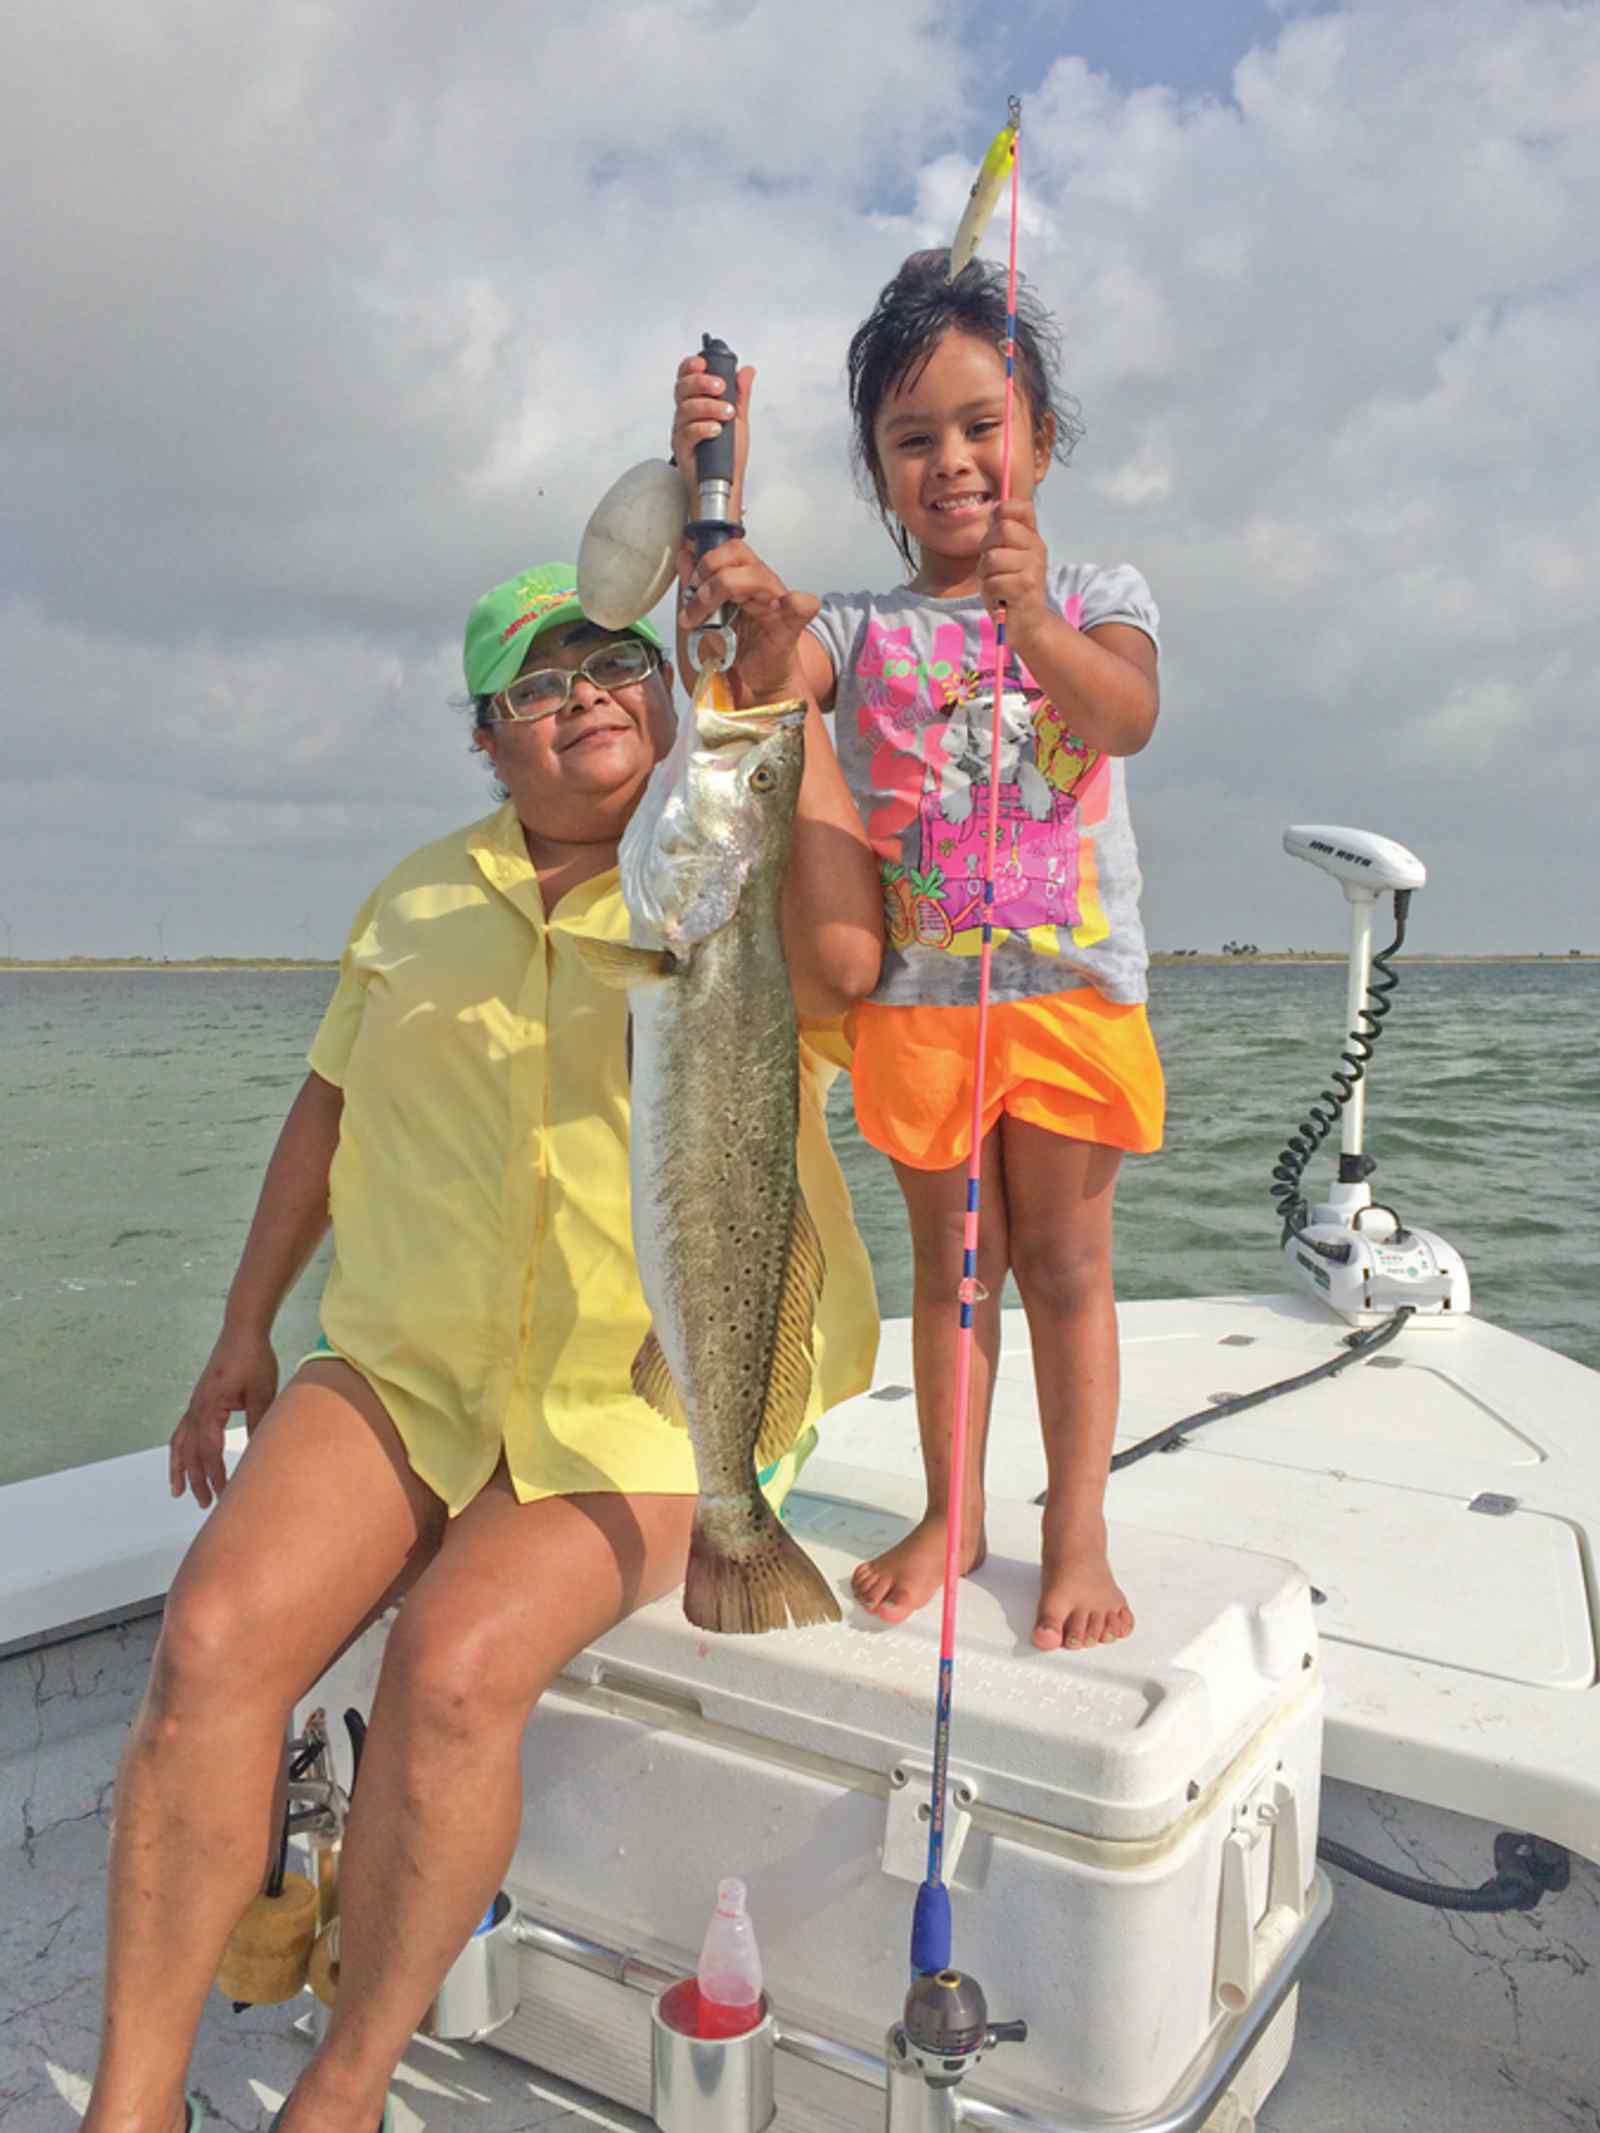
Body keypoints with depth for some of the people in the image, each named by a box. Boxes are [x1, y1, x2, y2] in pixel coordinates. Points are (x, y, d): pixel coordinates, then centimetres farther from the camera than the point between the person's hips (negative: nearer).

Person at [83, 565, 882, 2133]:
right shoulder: (421, 897, 14)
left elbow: (843, 962, -24)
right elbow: (329, 1106, 20)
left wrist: (790, 705, -21)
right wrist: (245, 1331, 18)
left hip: (642, 1411, -3)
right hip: (403, 1370, 4)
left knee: (455, 1670, -26)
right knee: (210, 1639, -19)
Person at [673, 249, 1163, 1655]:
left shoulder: (1096, 596, 5)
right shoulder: (862, 630, 5)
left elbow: (1127, 717, -16)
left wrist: (1035, 624, -35)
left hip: (1072, 983, -1)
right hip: (913, 994, 1)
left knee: (1066, 1261, 6)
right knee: (951, 1262, 11)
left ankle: (1078, 1532, 18)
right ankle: (952, 1513, 26)